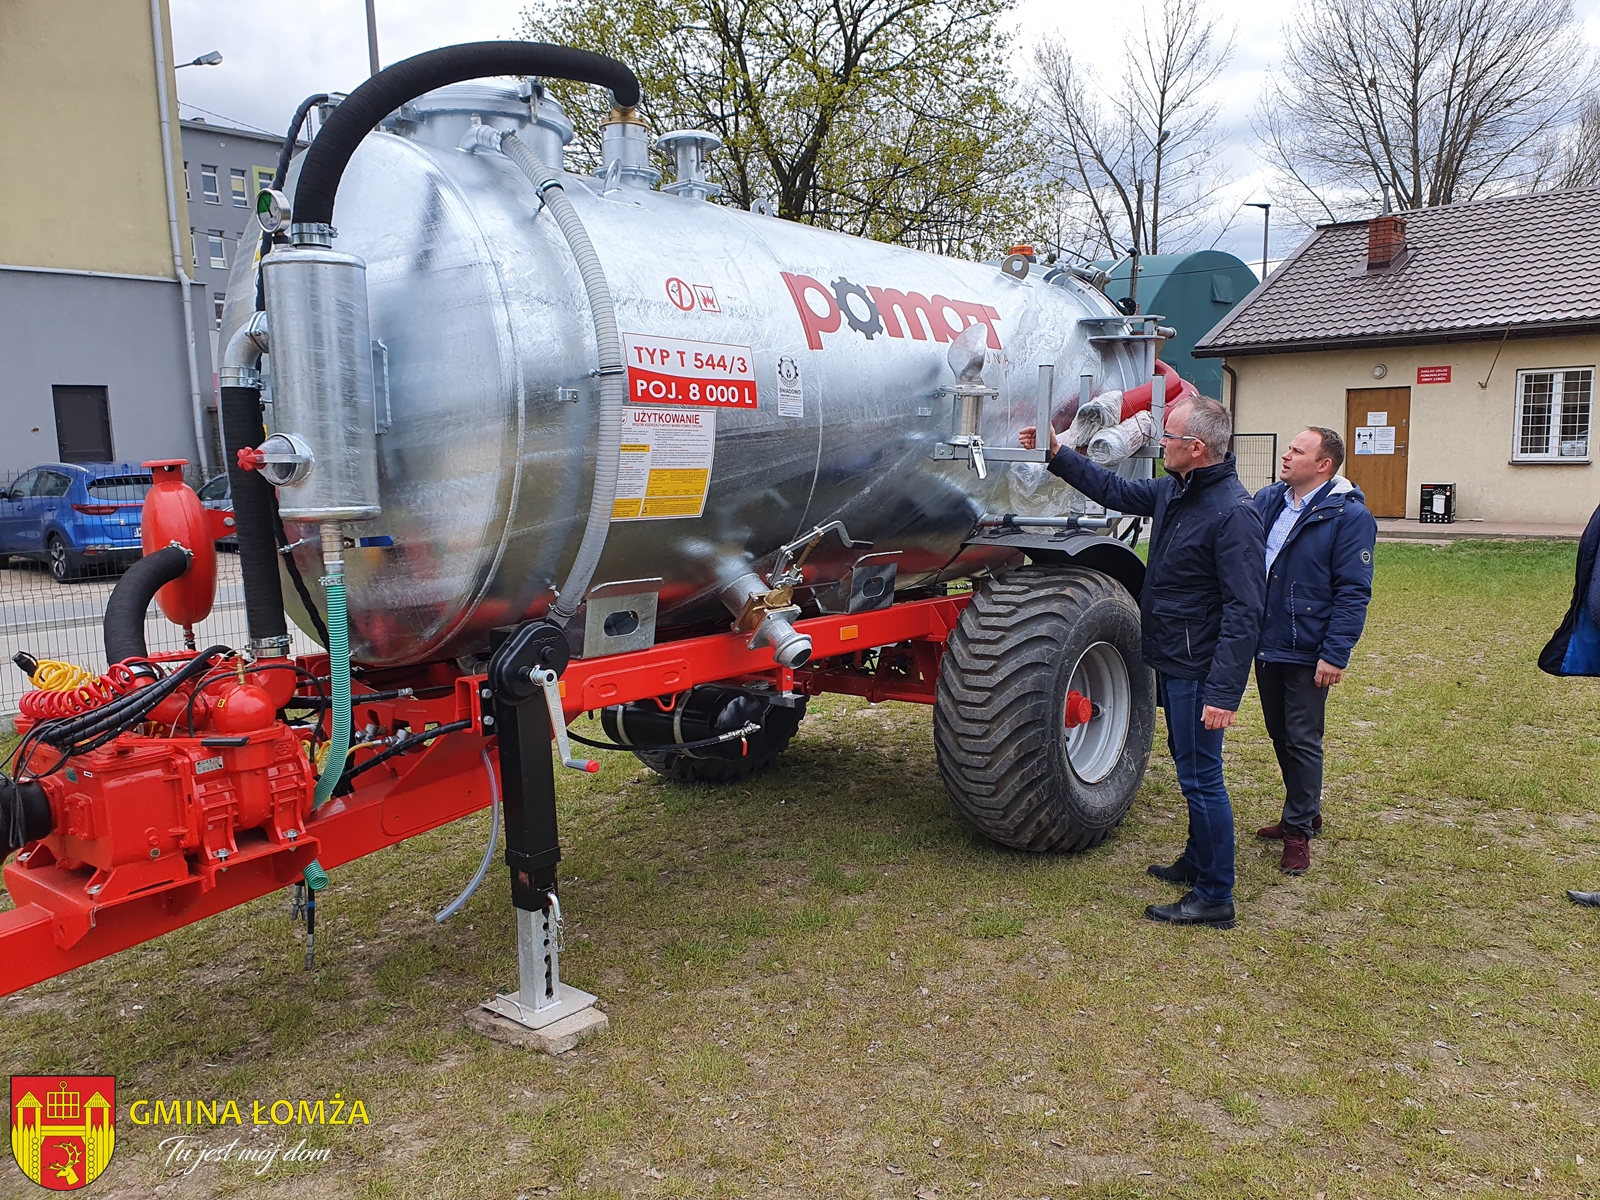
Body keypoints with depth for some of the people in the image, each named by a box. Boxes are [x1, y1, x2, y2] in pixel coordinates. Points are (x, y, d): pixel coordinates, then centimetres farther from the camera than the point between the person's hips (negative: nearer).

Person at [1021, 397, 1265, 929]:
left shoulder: (1233, 512, -22)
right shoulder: (1173, 492, 6)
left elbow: (1244, 611, -25)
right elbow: (1114, 490, 23)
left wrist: (1224, 692, -28)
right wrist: (1056, 453, 18)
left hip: (1198, 671, -10)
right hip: (1171, 661, 10)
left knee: (1201, 777, -1)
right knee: (1190, 767, 21)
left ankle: (1214, 897, 10)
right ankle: (1197, 862, 38)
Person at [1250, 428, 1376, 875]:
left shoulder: (1349, 515, -12)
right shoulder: (1266, 500, 6)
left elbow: (1353, 592, -14)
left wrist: (1335, 654, -19)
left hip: (1308, 653, -6)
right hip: (1265, 644, 7)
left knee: (1302, 742, 2)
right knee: (1280, 736, 17)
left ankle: (1298, 830, 15)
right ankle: (1305, 813, 35)